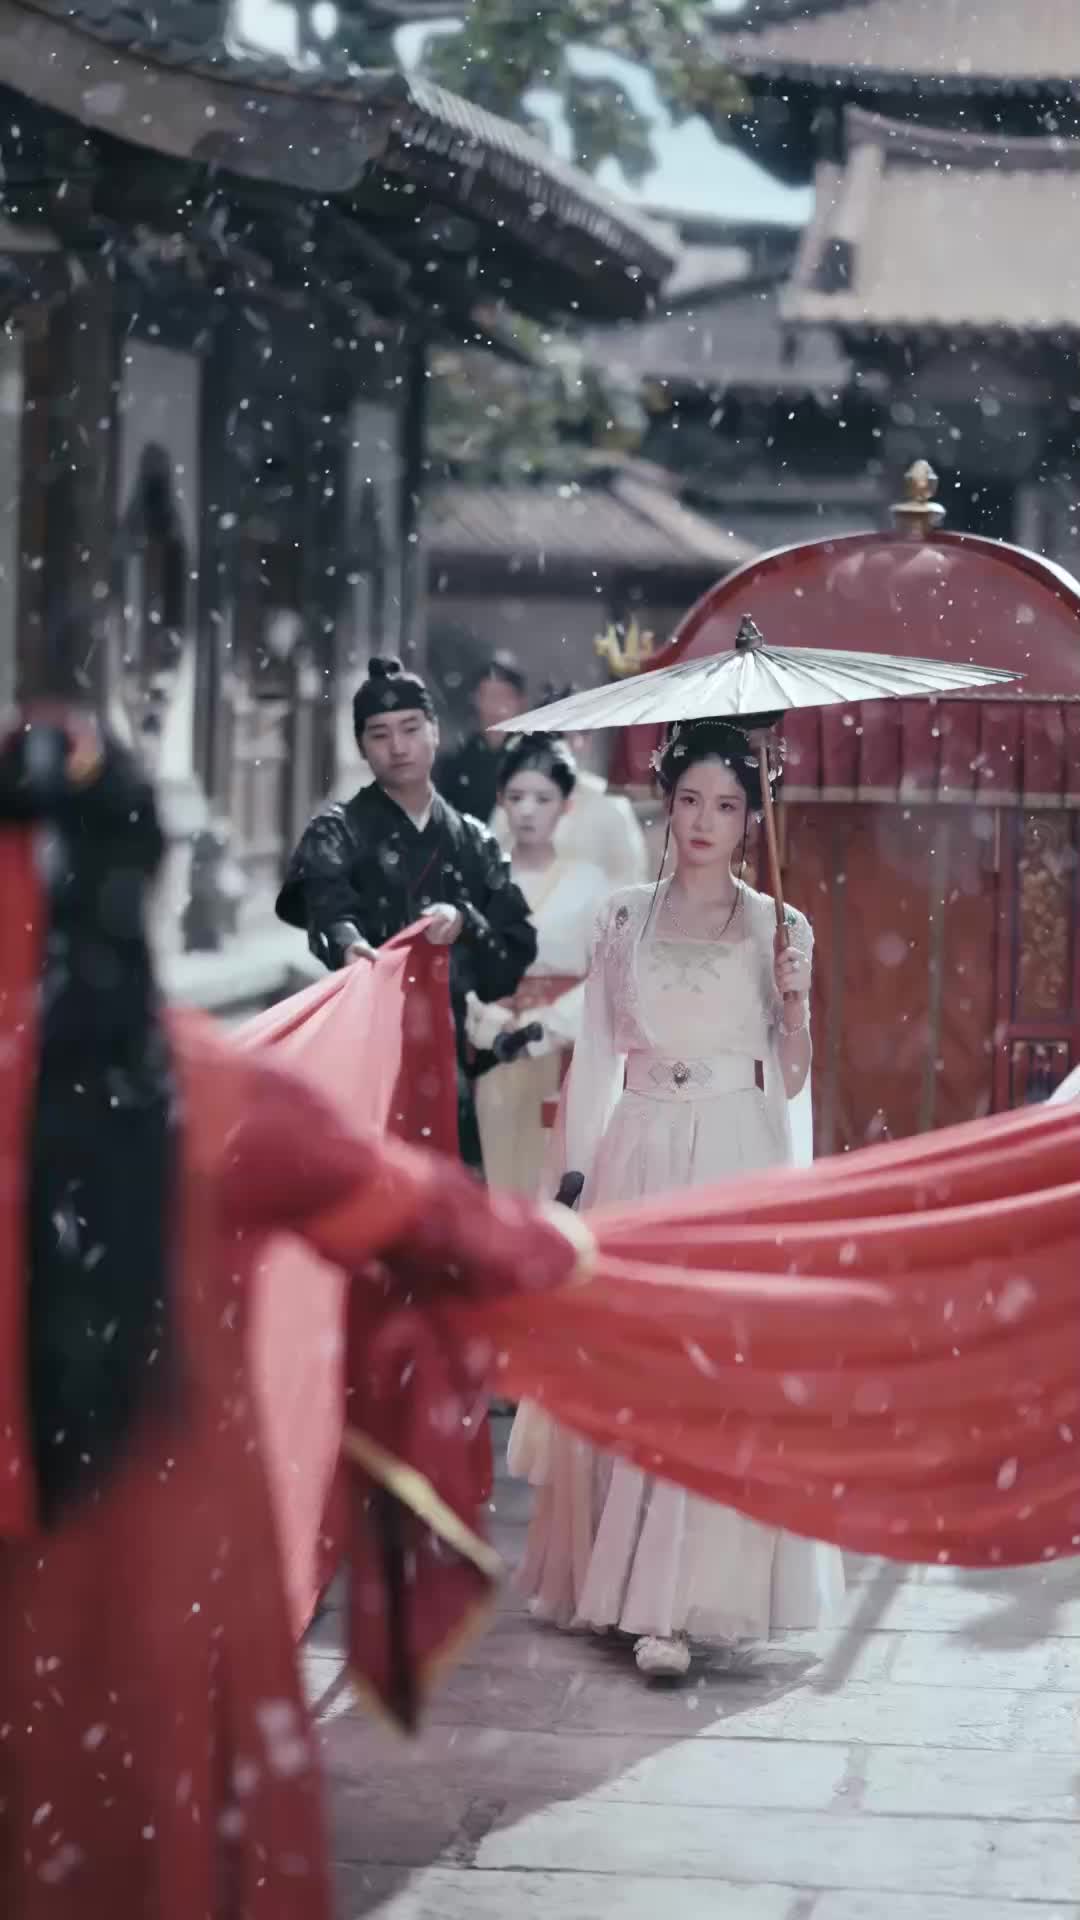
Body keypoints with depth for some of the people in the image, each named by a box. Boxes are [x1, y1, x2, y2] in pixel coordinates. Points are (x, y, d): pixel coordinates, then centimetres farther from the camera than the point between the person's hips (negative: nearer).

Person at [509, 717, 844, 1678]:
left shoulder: (780, 929, 5)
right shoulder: (625, 919, 10)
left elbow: (792, 1080, 6)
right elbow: (596, 1058, 10)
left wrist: (793, 1001, -11)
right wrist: (575, 1181, 4)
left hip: (736, 1164, -2)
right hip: (636, 1159, 2)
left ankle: (675, 1602, -10)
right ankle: (613, 1574, 12)